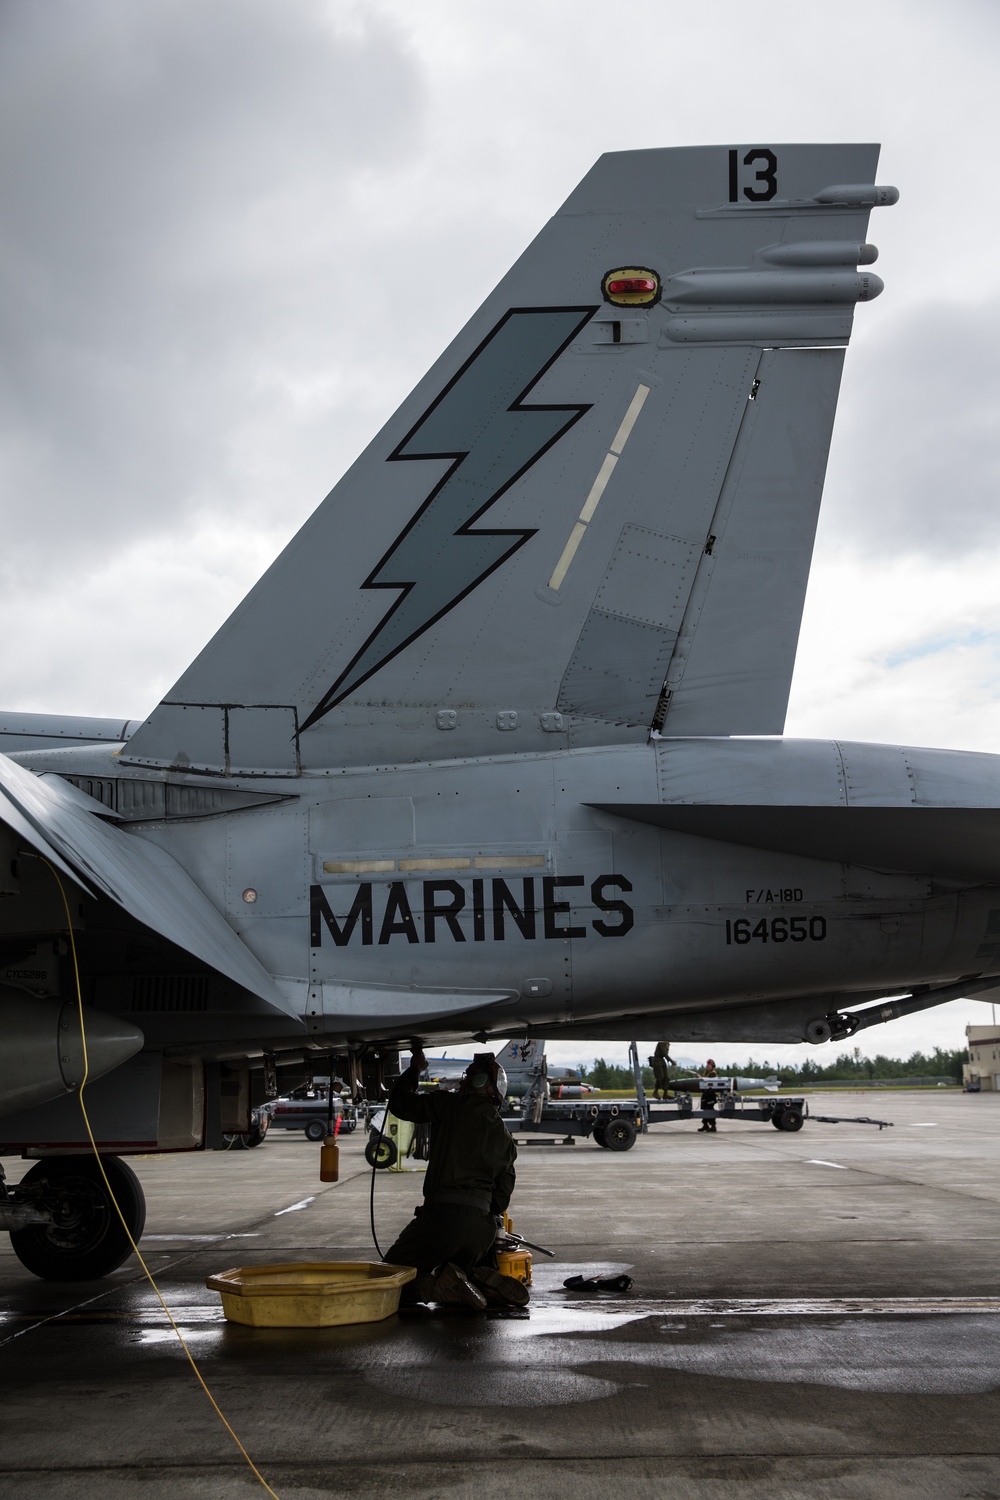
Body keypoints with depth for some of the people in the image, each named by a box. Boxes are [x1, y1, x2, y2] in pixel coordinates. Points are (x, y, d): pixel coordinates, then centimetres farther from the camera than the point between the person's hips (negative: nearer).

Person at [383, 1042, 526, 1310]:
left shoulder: (449, 1105, -1)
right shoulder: (504, 1137, 17)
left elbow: (400, 1103, 9)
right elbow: (502, 1196, 18)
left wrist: (415, 1069, 24)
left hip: (443, 1215, -6)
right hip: (483, 1223, 6)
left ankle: (435, 1287, -24)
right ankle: (487, 1282, -2)